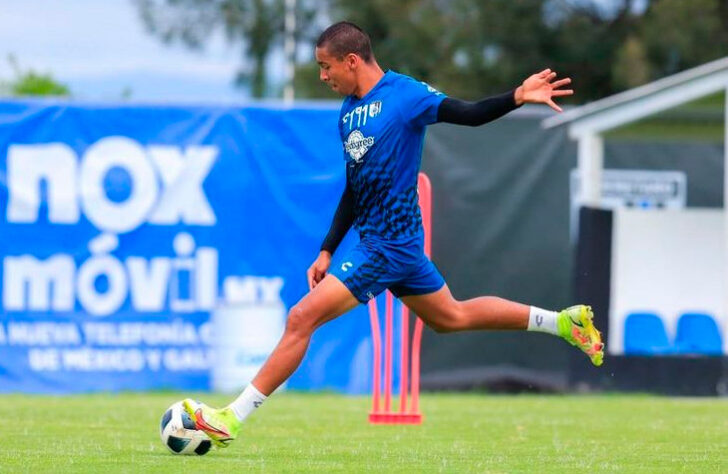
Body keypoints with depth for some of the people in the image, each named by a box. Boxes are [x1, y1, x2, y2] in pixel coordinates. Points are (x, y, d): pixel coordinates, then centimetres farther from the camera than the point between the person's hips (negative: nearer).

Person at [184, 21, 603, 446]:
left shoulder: (404, 94, -13)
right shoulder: (348, 111, 12)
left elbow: (470, 114, -18)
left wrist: (517, 97, -36)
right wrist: (327, 251, 17)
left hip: (388, 244, -10)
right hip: (393, 240, 10)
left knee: (302, 318, -12)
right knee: (451, 317, 23)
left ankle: (232, 419, -8)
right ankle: (563, 321, 33)